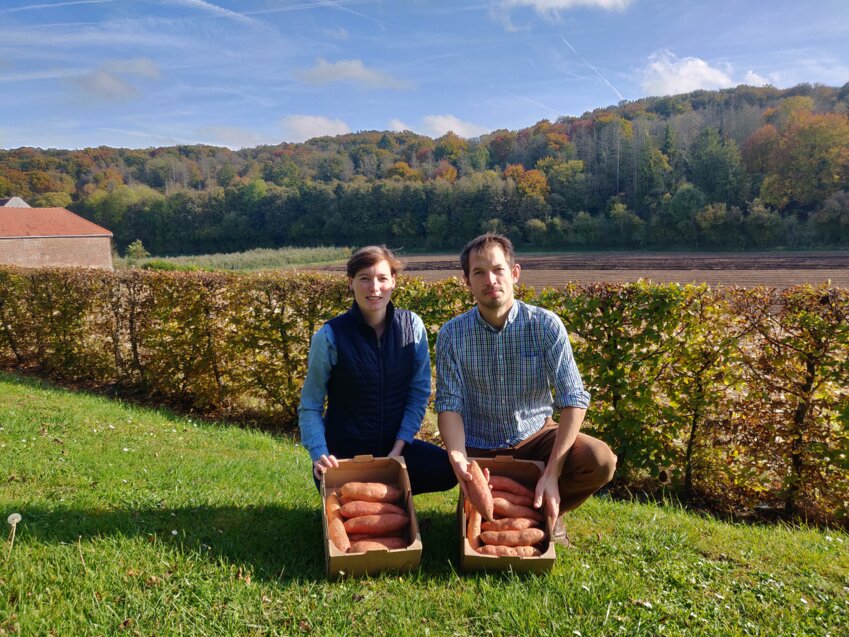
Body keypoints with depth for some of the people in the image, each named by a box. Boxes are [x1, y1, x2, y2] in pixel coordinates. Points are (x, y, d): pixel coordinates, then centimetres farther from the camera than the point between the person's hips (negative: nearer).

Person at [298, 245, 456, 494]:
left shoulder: (412, 326, -6)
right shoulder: (330, 336, -14)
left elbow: (419, 392, -2)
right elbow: (310, 408, -9)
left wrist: (399, 447, -11)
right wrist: (319, 455, -24)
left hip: (394, 446, 3)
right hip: (344, 453, -2)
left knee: (448, 470, -21)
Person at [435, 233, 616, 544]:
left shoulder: (546, 325, -14)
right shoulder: (452, 334, -11)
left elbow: (574, 398, -19)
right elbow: (450, 403, -15)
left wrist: (552, 473, -28)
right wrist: (458, 459, -35)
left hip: (536, 436, 0)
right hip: (479, 448, 0)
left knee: (601, 460, -25)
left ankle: (544, 512, 4)